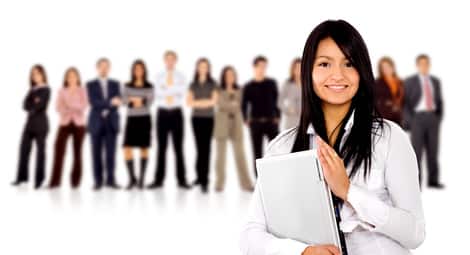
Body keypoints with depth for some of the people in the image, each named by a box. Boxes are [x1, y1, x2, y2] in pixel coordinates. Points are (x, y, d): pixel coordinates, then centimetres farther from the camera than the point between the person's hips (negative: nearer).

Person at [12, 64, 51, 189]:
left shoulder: (46, 90, -3)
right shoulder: (32, 90, 16)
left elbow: (40, 106, -13)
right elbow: (25, 105, 5)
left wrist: (31, 106, 1)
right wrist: (34, 104, -9)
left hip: (41, 122, -6)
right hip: (30, 122, 6)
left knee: (40, 150, -2)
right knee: (24, 149, 3)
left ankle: (39, 180, 1)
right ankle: (22, 177, 9)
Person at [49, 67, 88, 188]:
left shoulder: (82, 90, 4)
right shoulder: (62, 91, 8)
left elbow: (84, 106, -8)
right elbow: (59, 108, 0)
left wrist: (70, 103, -20)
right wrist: (75, 108, -16)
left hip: (79, 123, -1)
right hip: (65, 123, 1)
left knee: (77, 152, 3)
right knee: (59, 150, -10)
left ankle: (75, 180, 9)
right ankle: (55, 181, -8)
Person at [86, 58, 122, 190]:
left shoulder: (115, 84, 11)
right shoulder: (91, 84, 4)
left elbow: (117, 102, -1)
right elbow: (93, 102, -10)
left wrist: (103, 106, -16)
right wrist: (110, 102, -21)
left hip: (111, 122, 1)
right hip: (96, 122, -1)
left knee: (111, 152, -2)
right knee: (97, 153, 1)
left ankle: (110, 180, 4)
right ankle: (98, 181, 6)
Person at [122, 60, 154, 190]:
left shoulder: (149, 86, 3)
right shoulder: (127, 86, 6)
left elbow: (150, 101, -12)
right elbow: (124, 101, -7)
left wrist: (133, 99, -24)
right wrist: (139, 100, -23)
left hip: (144, 119, -1)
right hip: (131, 120, 1)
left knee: (144, 149, 2)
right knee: (127, 149, -10)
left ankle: (141, 179, 11)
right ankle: (132, 178, 2)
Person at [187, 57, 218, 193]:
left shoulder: (213, 84, 5)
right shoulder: (193, 84, 11)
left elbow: (214, 100, -4)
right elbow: (189, 102, 1)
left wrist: (198, 102, -6)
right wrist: (205, 102, -8)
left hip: (209, 118, -2)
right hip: (196, 118, 2)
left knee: (206, 148, -7)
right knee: (200, 148, 2)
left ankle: (204, 180, -8)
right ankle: (200, 177, 12)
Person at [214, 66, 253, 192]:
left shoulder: (238, 91, 11)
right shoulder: (219, 91, 1)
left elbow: (240, 106, 8)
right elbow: (221, 104, -12)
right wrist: (233, 105, -5)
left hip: (236, 125, 3)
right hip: (222, 125, -3)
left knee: (240, 154, -1)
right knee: (221, 154, 0)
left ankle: (246, 183, -1)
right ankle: (219, 183, 6)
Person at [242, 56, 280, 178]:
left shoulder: (272, 83, 7)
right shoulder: (248, 86, 4)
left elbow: (277, 101, 9)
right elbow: (244, 105, 6)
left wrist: (277, 116, 2)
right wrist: (246, 120, -3)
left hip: (271, 121, 0)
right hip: (255, 122, 0)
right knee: (257, 153, 4)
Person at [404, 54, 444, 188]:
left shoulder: (435, 81, 13)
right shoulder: (410, 82, -1)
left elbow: (439, 101, 16)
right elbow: (405, 102, -4)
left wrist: (439, 117, 4)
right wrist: (409, 121, -12)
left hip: (432, 117, 4)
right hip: (417, 117, -4)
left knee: (433, 149, 5)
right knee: (416, 150, -6)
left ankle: (433, 180, 10)